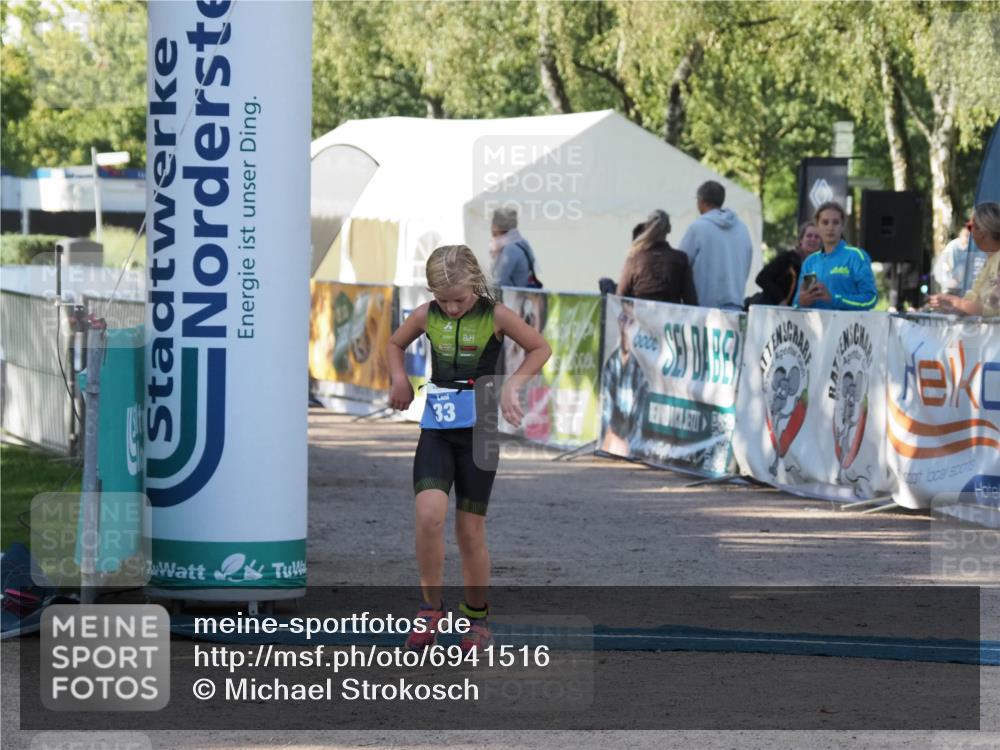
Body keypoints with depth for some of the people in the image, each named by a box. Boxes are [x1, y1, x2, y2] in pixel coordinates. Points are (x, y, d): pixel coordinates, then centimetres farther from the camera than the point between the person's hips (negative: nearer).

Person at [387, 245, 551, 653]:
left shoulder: (495, 316, -7)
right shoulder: (425, 316, 1)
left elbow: (541, 348, 5)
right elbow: (395, 344, 22)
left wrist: (512, 384, -7)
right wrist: (399, 377, 4)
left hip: (478, 429, -2)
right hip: (436, 430, 2)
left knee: (470, 530, 3)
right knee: (429, 514, -19)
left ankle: (476, 616, 21)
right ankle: (431, 608, -5)